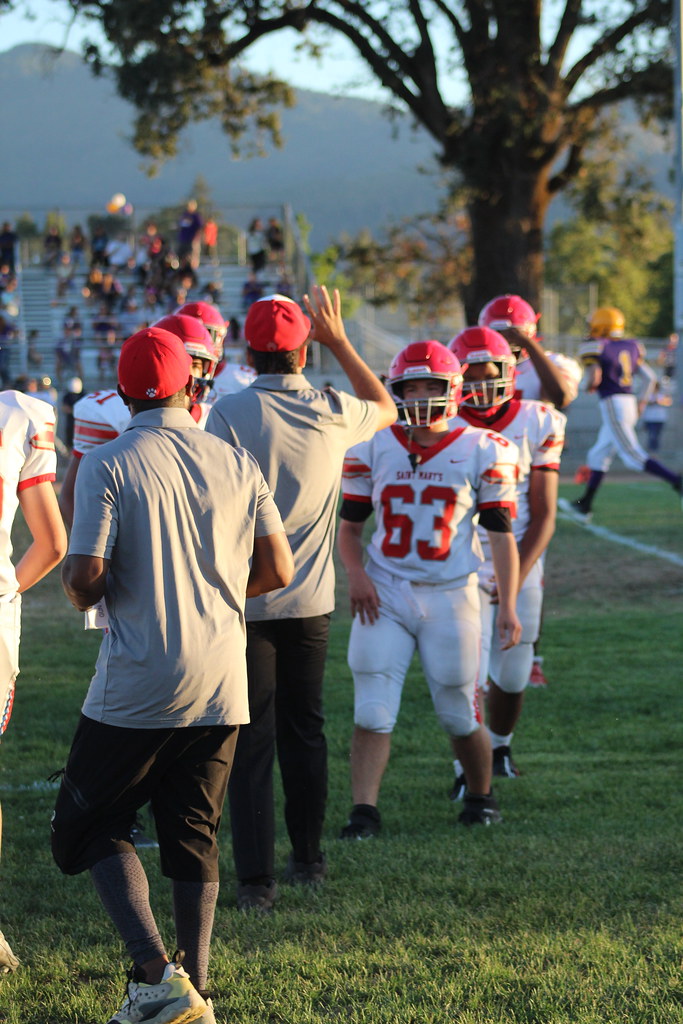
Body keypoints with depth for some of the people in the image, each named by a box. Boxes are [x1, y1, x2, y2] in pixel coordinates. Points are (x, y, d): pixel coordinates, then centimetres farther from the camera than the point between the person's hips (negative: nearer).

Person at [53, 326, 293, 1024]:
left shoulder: (109, 465, -9)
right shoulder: (235, 465, 4)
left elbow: (86, 578, -15)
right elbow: (276, 571, 6)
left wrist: (79, 591, 9)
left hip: (138, 686, -4)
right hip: (221, 684, 5)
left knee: (91, 827, 8)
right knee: (193, 837, 15)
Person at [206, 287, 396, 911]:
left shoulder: (230, 414, -12)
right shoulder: (333, 414, -2)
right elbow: (386, 408, 21)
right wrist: (339, 341, 22)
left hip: (245, 598, -3)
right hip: (311, 601, 3)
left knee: (250, 741, 0)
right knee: (304, 730, 17)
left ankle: (257, 878, -4)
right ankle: (308, 859, 27)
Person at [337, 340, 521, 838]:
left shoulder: (483, 452, -3)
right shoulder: (373, 448, 1)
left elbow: (501, 535, 1)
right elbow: (350, 525, 10)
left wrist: (507, 606, -4)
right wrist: (356, 573, -9)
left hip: (450, 596, -1)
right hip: (385, 594, 1)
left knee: (459, 714, 7)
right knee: (373, 711, -8)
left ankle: (482, 796, 31)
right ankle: (364, 811, -7)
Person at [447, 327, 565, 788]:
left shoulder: (538, 425, -3)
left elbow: (544, 516, -3)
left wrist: (519, 577, -12)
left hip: (521, 564, 2)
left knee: (512, 675, 11)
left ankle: (500, 746, 39)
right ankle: (466, 769, 2)